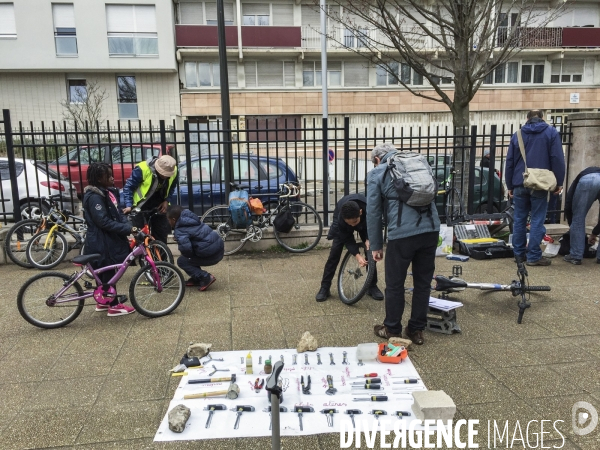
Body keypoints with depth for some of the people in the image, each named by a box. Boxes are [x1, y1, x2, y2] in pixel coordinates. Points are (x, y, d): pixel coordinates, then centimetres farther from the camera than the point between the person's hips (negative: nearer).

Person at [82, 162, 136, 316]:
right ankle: (114, 306, 11)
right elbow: (104, 222, -25)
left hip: (109, 239, 9)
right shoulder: (94, 197, -20)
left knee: (105, 272, 18)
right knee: (107, 272, 0)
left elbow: (116, 215, 11)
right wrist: (128, 229, -25)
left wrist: (129, 226, -6)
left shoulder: (107, 192, 8)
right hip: (101, 242, -9)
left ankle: (103, 302, 31)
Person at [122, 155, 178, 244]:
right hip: (140, 206, -4)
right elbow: (128, 187, -16)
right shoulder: (142, 169, -27)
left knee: (162, 233, 5)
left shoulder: (173, 172, -14)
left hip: (158, 206, 4)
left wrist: (166, 201, -6)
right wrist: (129, 205, -25)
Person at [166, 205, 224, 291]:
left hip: (211, 255, -9)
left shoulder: (179, 231, -11)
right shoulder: (192, 219, 15)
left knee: (181, 261, 5)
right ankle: (197, 278, 26)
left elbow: (186, 248, -28)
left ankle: (205, 277, -3)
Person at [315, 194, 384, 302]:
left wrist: (368, 239, -35)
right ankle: (324, 287, -1)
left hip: (365, 225, 2)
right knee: (334, 253, -11)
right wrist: (357, 255, -40)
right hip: (342, 228, -1)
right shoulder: (339, 219, -42)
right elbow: (347, 239, -29)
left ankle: (372, 286, 7)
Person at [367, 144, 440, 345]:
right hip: (431, 230, 5)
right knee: (423, 283, 15)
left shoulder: (377, 173, 8)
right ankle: (417, 330, 27)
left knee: (395, 284, 11)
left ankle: (392, 330, 24)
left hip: (402, 234, -5)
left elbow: (373, 212, 4)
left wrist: (376, 246, 11)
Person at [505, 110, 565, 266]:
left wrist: (510, 185, 14)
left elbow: (509, 162, 10)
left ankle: (519, 253, 14)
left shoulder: (517, 135, 11)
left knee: (519, 219, 9)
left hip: (520, 184, 3)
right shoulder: (551, 133, 3)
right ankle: (534, 256, 0)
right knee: (537, 220, 0)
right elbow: (557, 159, -4)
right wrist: (559, 183, 1)